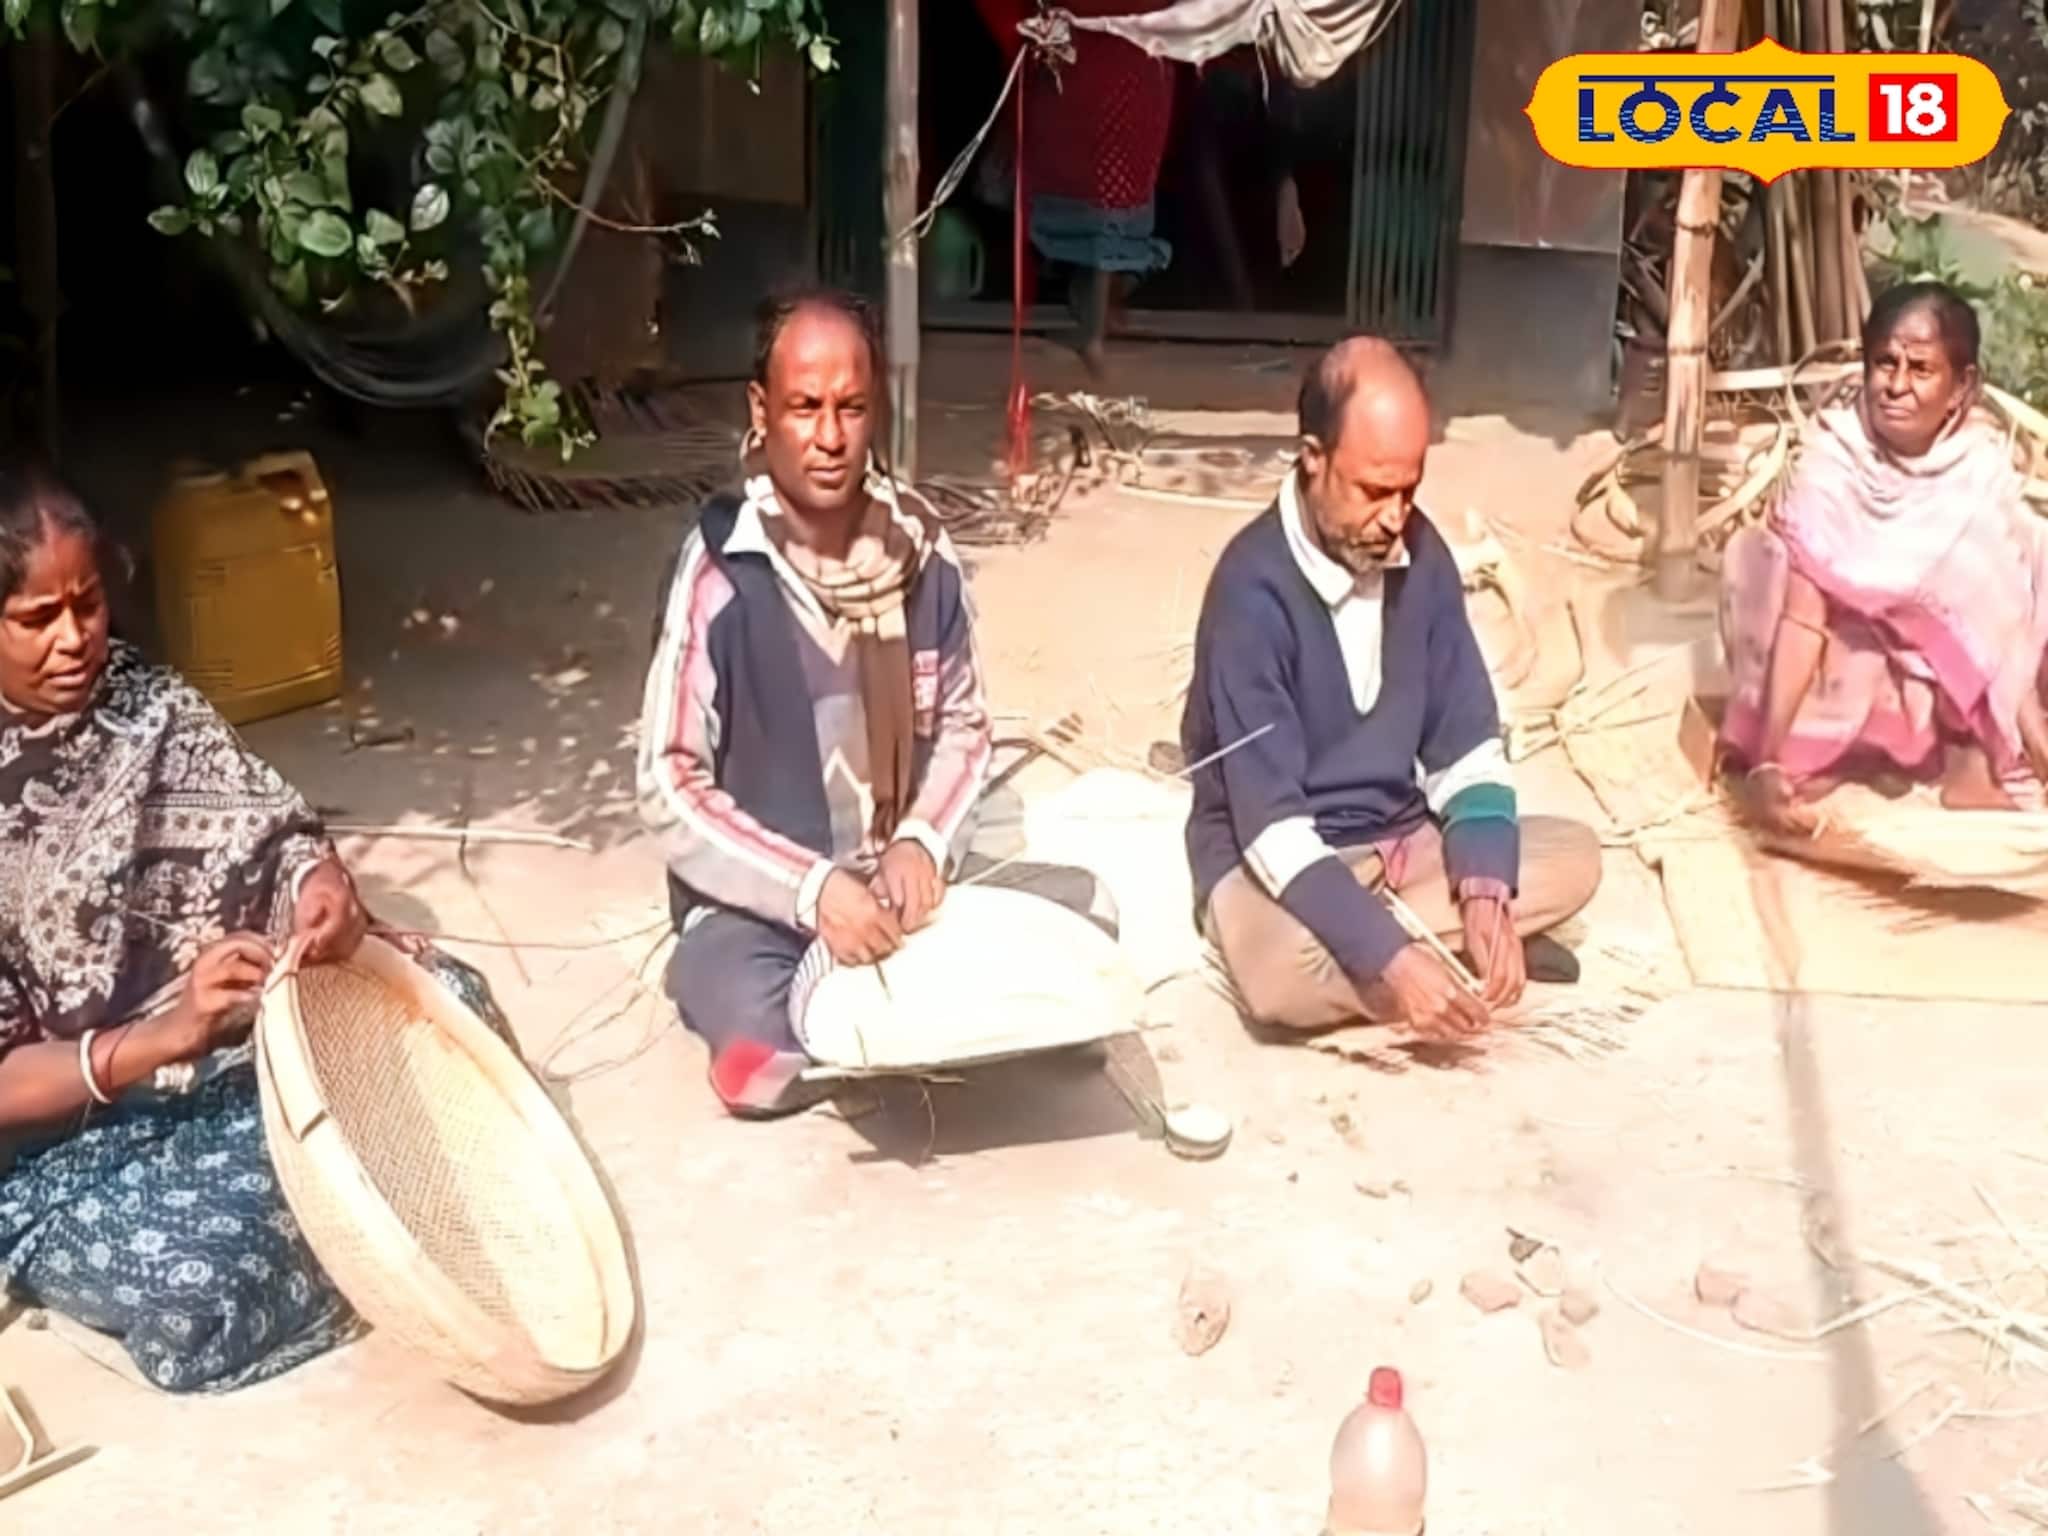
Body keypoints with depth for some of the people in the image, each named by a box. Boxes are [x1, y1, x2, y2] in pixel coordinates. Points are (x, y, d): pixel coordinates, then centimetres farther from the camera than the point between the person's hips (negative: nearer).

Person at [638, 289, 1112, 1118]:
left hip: (898, 877, 4)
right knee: (765, 1065, -32)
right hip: (757, 904, -4)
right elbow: (671, 790, -17)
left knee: (1082, 916, -12)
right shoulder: (719, 570, -18)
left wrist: (923, 844, -14)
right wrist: (812, 889, -28)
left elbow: (963, 726, 6)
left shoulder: (920, 546, -4)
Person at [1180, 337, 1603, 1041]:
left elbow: (1466, 744, -2)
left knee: (1574, 855, -12)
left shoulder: (1420, 553, -5)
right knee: (1285, 974, -38)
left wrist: (1486, 894, -19)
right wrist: (1392, 959, -37)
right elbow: (1272, 823, -28)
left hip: (1399, 839, 6)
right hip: (1273, 854, -6)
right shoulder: (1253, 589, -24)